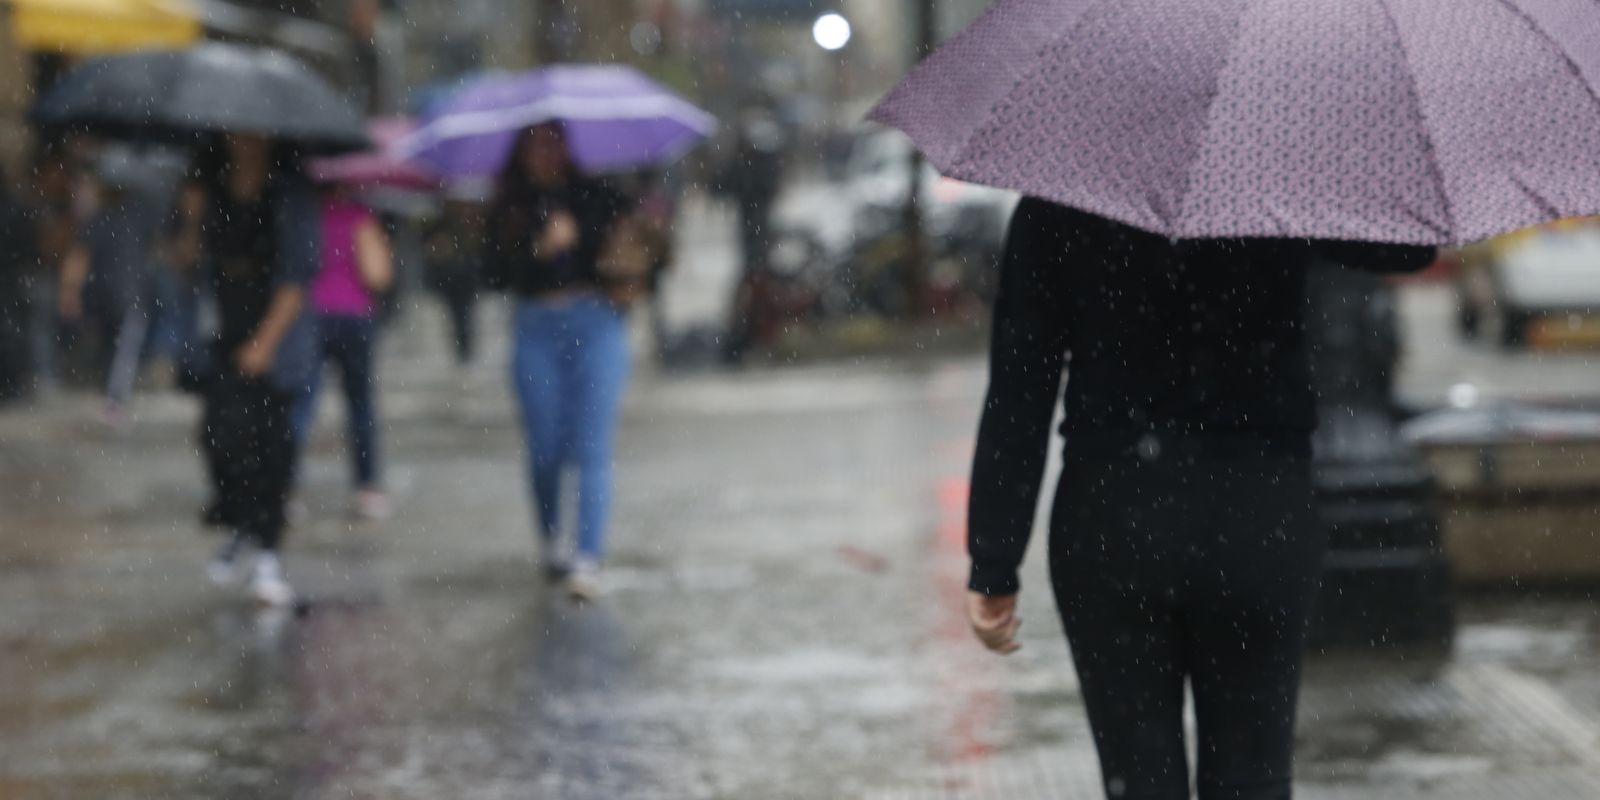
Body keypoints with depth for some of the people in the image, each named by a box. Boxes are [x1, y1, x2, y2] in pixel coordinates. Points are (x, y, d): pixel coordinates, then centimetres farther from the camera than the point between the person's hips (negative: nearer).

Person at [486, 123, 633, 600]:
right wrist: (541, 248, -16)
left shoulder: (596, 198, 8)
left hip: (596, 325, -1)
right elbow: (496, 275, -5)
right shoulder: (509, 212, 7)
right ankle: (550, 544, 28)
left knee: (591, 449, -9)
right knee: (545, 450, 6)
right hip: (537, 331, 1)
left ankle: (589, 560, -15)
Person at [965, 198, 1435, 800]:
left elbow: (1017, 390, -5)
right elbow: (1409, 248, 11)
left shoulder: (1055, 210, -3)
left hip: (1107, 523, 0)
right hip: (1260, 519, 0)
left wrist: (993, 565, -4)